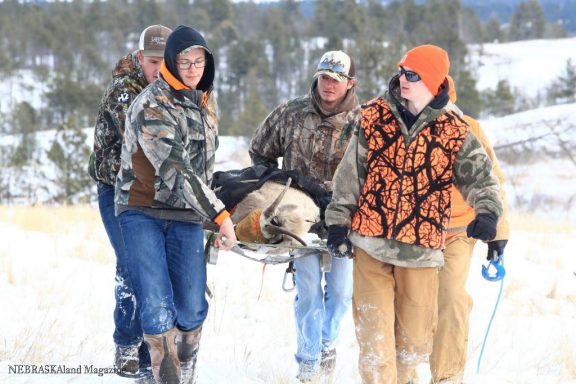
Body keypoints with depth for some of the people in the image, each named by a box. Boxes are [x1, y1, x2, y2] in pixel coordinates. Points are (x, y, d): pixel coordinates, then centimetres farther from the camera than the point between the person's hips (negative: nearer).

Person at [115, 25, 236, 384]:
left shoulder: (206, 102, 9)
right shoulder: (151, 105, -17)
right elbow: (175, 168, -25)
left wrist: (208, 212, 20)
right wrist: (218, 214, -28)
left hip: (187, 215, 6)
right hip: (143, 212, -6)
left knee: (192, 310, 3)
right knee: (158, 309, -15)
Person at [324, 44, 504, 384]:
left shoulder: (454, 132, 0)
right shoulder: (373, 117, 3)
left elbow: (480, 177, 1)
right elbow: (350, 175, 6)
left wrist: (487, 212, -19)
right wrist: (338, 222, 4)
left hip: (421, 248, 0)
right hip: (370, 241, 0)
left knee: (415, 335, 8)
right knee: (374, 330, -4)